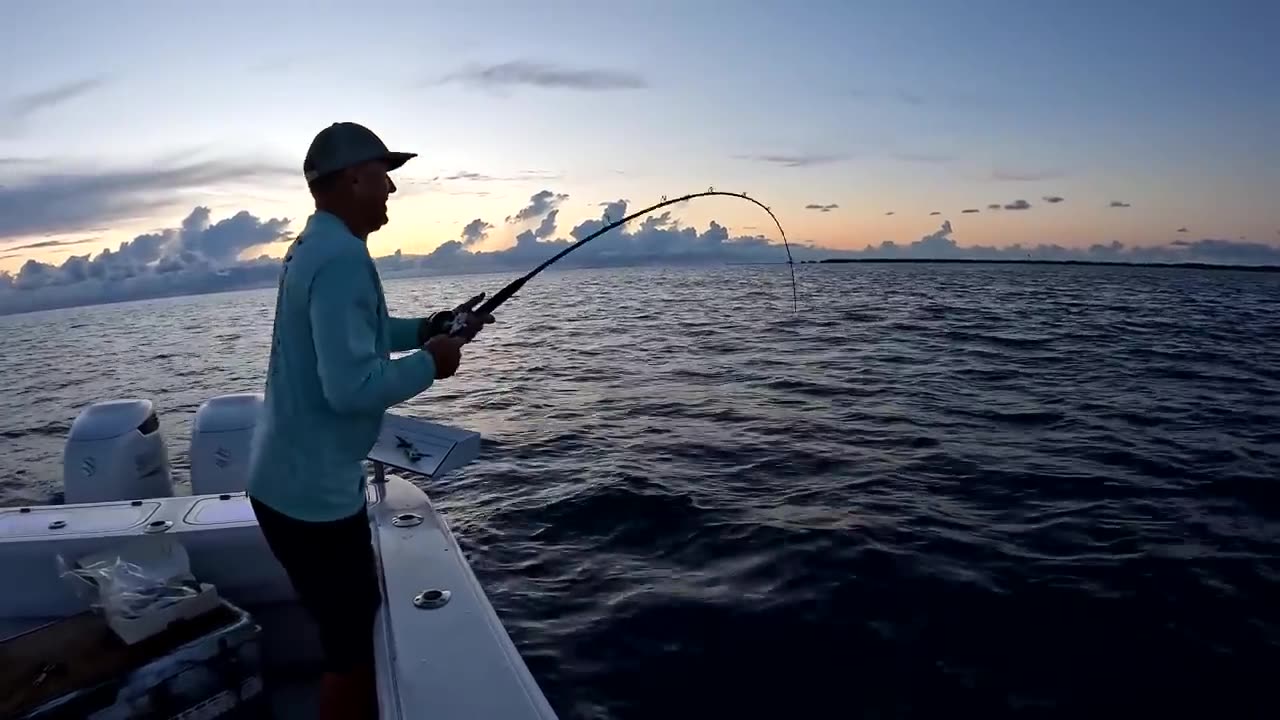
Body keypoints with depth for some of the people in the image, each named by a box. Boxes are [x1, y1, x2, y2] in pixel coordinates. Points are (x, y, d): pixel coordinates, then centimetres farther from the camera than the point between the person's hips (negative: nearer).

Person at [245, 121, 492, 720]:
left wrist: (427, 329, 9)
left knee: (358, 628, 25)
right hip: (313, 491, -10)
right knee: (354, 645, 6)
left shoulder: (314, 245, 9)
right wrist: (429, 363, -15)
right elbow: (351, 387, -30)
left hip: (297, 480, 10)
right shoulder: (341, 257, -23)